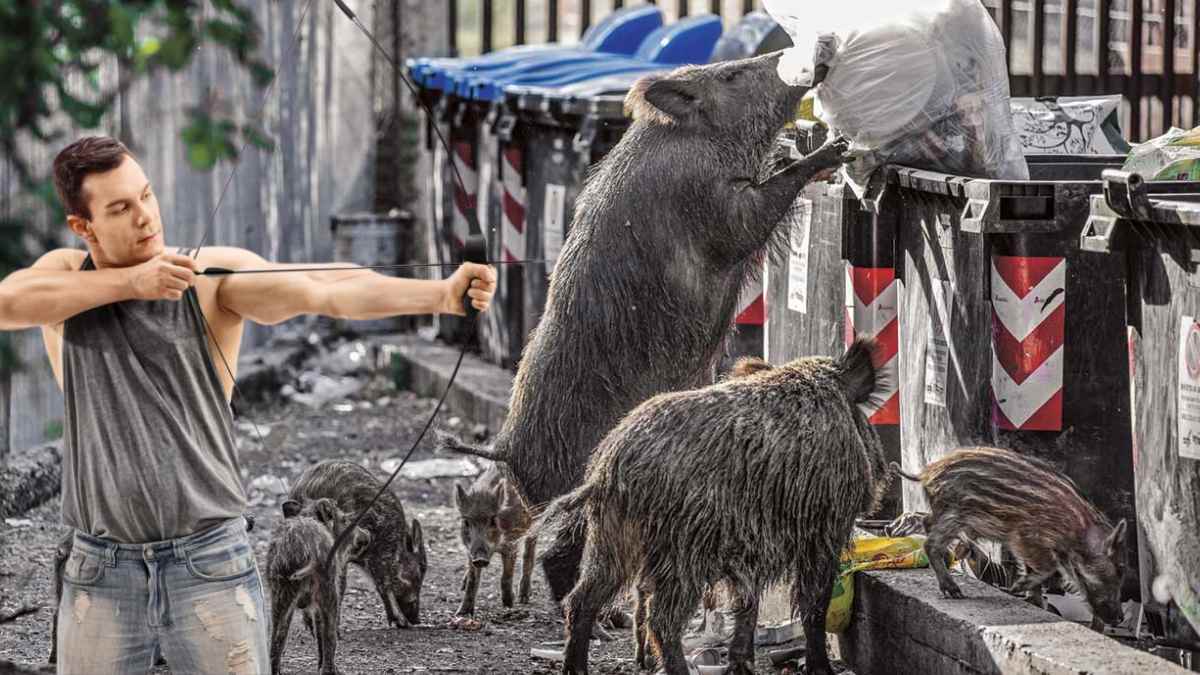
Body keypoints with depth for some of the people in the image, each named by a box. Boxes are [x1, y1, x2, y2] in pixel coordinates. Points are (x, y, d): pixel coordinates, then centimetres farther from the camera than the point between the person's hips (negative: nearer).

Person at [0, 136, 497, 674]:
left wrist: (442, 293, -34)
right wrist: (130, 281, -18)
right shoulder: (65, 275, 6)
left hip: (210, 565, -2)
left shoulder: (216, 273, -3)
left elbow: (325, 290, -18)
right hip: (101, 572, 2)